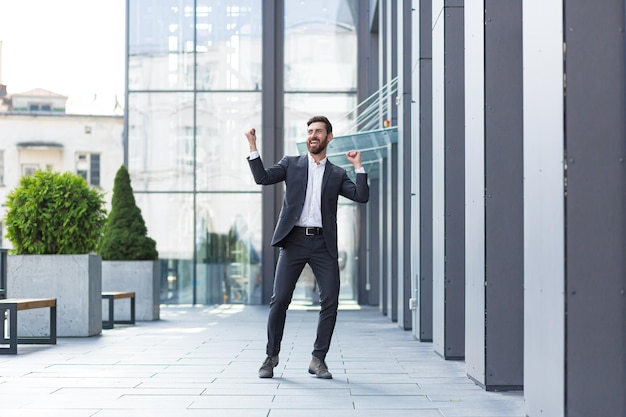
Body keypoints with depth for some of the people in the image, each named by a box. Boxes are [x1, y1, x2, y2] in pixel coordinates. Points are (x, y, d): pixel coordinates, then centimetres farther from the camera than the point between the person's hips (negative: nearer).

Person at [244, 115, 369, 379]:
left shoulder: (337, 174, 15)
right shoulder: (291, 164, 13)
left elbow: (362, 196, 4)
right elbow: (262, 177, -1)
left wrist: (358, 166, 1)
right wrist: (253, 148, -9)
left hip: (323, 244, 1)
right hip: (294, 240, -1)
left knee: (330, 301, -6)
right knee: (279, 300, -4)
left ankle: (318, 359, 6)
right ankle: (271, 357, 9)